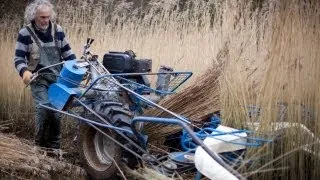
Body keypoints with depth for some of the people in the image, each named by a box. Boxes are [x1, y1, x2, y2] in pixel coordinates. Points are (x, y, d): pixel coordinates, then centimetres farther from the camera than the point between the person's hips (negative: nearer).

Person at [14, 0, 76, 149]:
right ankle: (40, 143, 1)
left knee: (56, 111, 4)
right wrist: (24, 71, -29)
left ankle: (54, 145, 20)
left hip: (58, 78, 3)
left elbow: (67, 53, 12)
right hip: (38, 80, -3)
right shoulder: (25, 34, -8)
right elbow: (18, 58, -8)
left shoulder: (57, 30, 3)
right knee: (43, 109, -18)